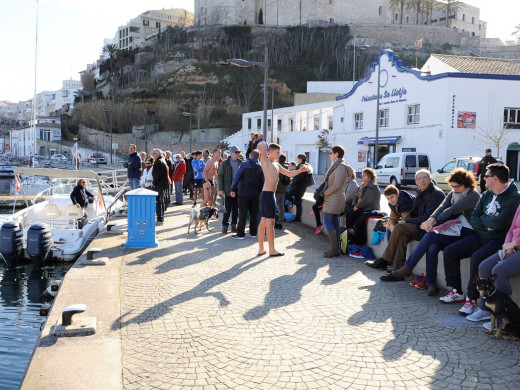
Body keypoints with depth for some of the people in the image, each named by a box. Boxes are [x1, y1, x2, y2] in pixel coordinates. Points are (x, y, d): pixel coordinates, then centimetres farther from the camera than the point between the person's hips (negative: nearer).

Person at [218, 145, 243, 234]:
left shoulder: (241, 163, 6)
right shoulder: (224, 163, -1)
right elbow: (220, 176, -1)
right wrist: (221, 189, -6)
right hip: (228, 190, -3)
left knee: (236, 208, 8)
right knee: (227, 209, -1)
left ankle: (234, 225, 18)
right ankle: (225, 226, 7)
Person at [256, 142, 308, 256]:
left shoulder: (276, 165, 20)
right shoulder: (265, 161, -6)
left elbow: (289, 174, 21)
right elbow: (261, 146, -23)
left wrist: (300, 170, 6)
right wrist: (263, 144, 0)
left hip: (265, 195, 9)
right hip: (268, 194, -9)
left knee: (263, 222, 10)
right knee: (270, 222, -4)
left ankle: (261, 249, 16)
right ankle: (272, 250, 1)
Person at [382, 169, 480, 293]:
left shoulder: (473, 195, -7)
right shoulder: (453, 193, 17)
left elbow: (452, 210, -14)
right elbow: (442, 207, 1)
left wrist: (432, 222, -14)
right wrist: (431, 219, -18)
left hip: (465, 231, -6)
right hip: (453, 228, 7)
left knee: (430, 235, -24)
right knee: (432, 248, -24)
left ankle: (407, 267, -16)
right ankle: (431, 283, -19)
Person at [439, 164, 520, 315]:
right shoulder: (487, 194, 12)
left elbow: (498, 223, -25)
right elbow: (473, 218, 9)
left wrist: (483, 218, -5)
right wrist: (487, 226, -11)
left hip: (498, 240, -8)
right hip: (480, 237, 8)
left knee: (477, 257, -34)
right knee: (450, 251, -2)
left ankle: (472, 299, -22)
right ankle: (457, 292, 7)